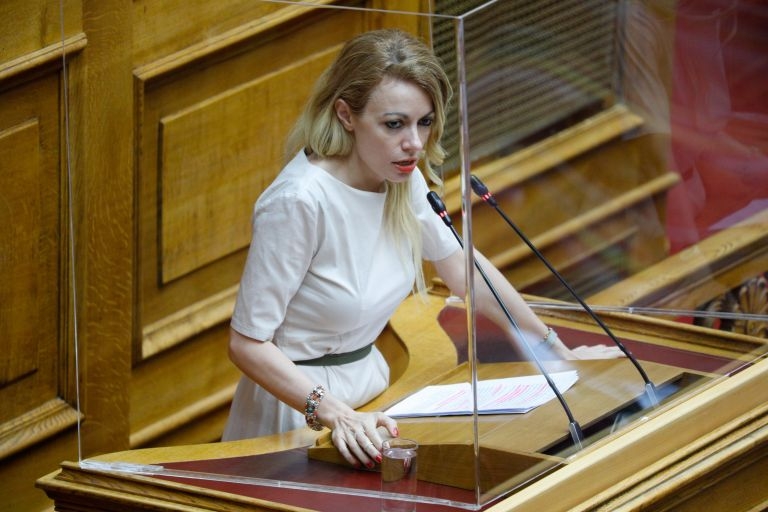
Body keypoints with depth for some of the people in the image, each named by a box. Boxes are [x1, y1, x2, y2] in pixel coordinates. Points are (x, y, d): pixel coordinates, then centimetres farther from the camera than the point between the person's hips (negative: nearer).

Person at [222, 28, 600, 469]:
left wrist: (554, 348, 20)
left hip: (368, 379, 7)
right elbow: (248, 343, -23)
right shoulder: (301, 201, -25)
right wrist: (334, 414, -35)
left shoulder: (403, 179, -3)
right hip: (300, 404, -7)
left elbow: (462, 265, 16)